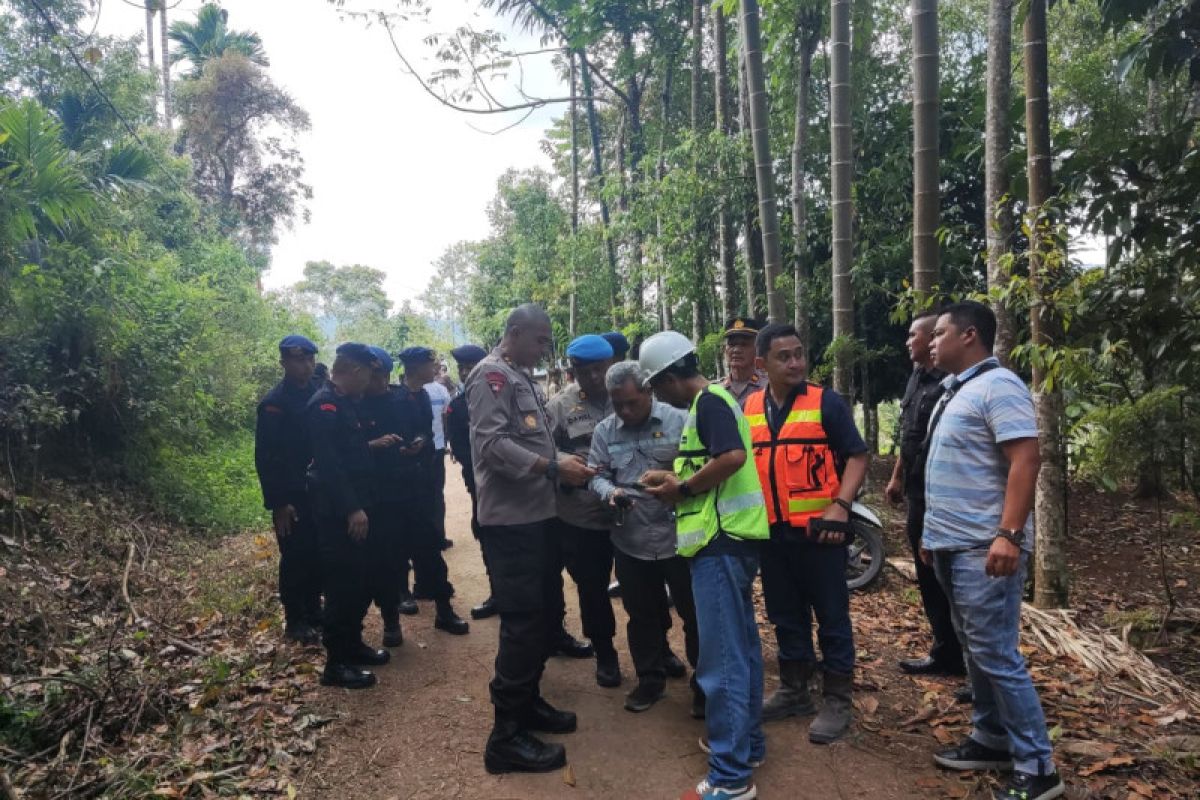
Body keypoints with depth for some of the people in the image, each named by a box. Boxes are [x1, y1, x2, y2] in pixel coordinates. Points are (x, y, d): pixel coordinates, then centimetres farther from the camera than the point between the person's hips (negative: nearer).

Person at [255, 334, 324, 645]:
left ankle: (314, 611, 27)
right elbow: (265, 458, -13)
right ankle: (294, 620, 17)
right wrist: (277, 502, -16)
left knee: (318, 556, 12)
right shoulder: (273, 404, -11)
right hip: (291, 497, -5)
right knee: (295, 558, 3)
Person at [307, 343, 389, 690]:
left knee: (359, 580, 17)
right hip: (337, 512, -10)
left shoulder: (345, 403, 14)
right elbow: (329, 464, -24)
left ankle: (352, 645, 30)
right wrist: (352, 509, -25)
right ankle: (336, 663, 7)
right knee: (342, 584, -3)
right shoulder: (325, 405, -17)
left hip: (352, 507, 10)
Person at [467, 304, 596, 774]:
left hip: (537, 516, 10)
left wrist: (563, 466, 6)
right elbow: (492, 444, -23)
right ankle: (507, 735, 5)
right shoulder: (492, 376, -12)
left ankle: (528, 701, 33)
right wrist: (554, 467, -23)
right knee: (522, 621, -6)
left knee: (543, 614, 17)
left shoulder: (524, 378, 17)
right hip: (511, 520, -10)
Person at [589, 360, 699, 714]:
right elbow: (596, 474, 3)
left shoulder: (678, 421, -7)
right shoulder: (604, 430, 4)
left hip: (678, 536, -3)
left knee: (694, 612, 9)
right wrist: (610, 491, -18)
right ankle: (651, 676, 35)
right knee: (642, 615, 16)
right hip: (630, 540, 3)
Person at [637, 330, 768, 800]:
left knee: (721, 658, -5)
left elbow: (733, 457, -28)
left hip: (721, 541, -11)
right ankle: (747, 742, 31)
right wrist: (674, 479, 10)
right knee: (740, 647, 18)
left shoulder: (707, 402, -14)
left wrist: (682, 489, -16)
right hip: (730, 537, 11)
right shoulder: (713, 401, 17)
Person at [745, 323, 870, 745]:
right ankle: (793, 690, 31)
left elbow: (857, 456, -6)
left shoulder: (826, 401, -5)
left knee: (831, 615, 5)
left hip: (819, 528, -4)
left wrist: (839, 507, -17)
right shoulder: (748, 409, 7)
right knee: (786, 615, 16)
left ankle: (837, 700, 18)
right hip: (771, 531, 5)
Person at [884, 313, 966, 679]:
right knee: (928, 575, 14)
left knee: (942, 577, -1)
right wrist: (897, 478, 22)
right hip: (918, 493, 10)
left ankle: (951, 655, 11)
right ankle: (946, 652, 25)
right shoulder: (916, 378, 14)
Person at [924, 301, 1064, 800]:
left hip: (983, 549, -9)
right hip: (951, 546, 9)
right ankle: (992, 740, 28)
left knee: (997, 656, -4)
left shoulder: (997, 386, -13)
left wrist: (1009, 534, -28)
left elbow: (1026, 460, -21)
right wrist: (933, 531, 21)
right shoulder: (955, 391, 16)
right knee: (976, 651, 16)